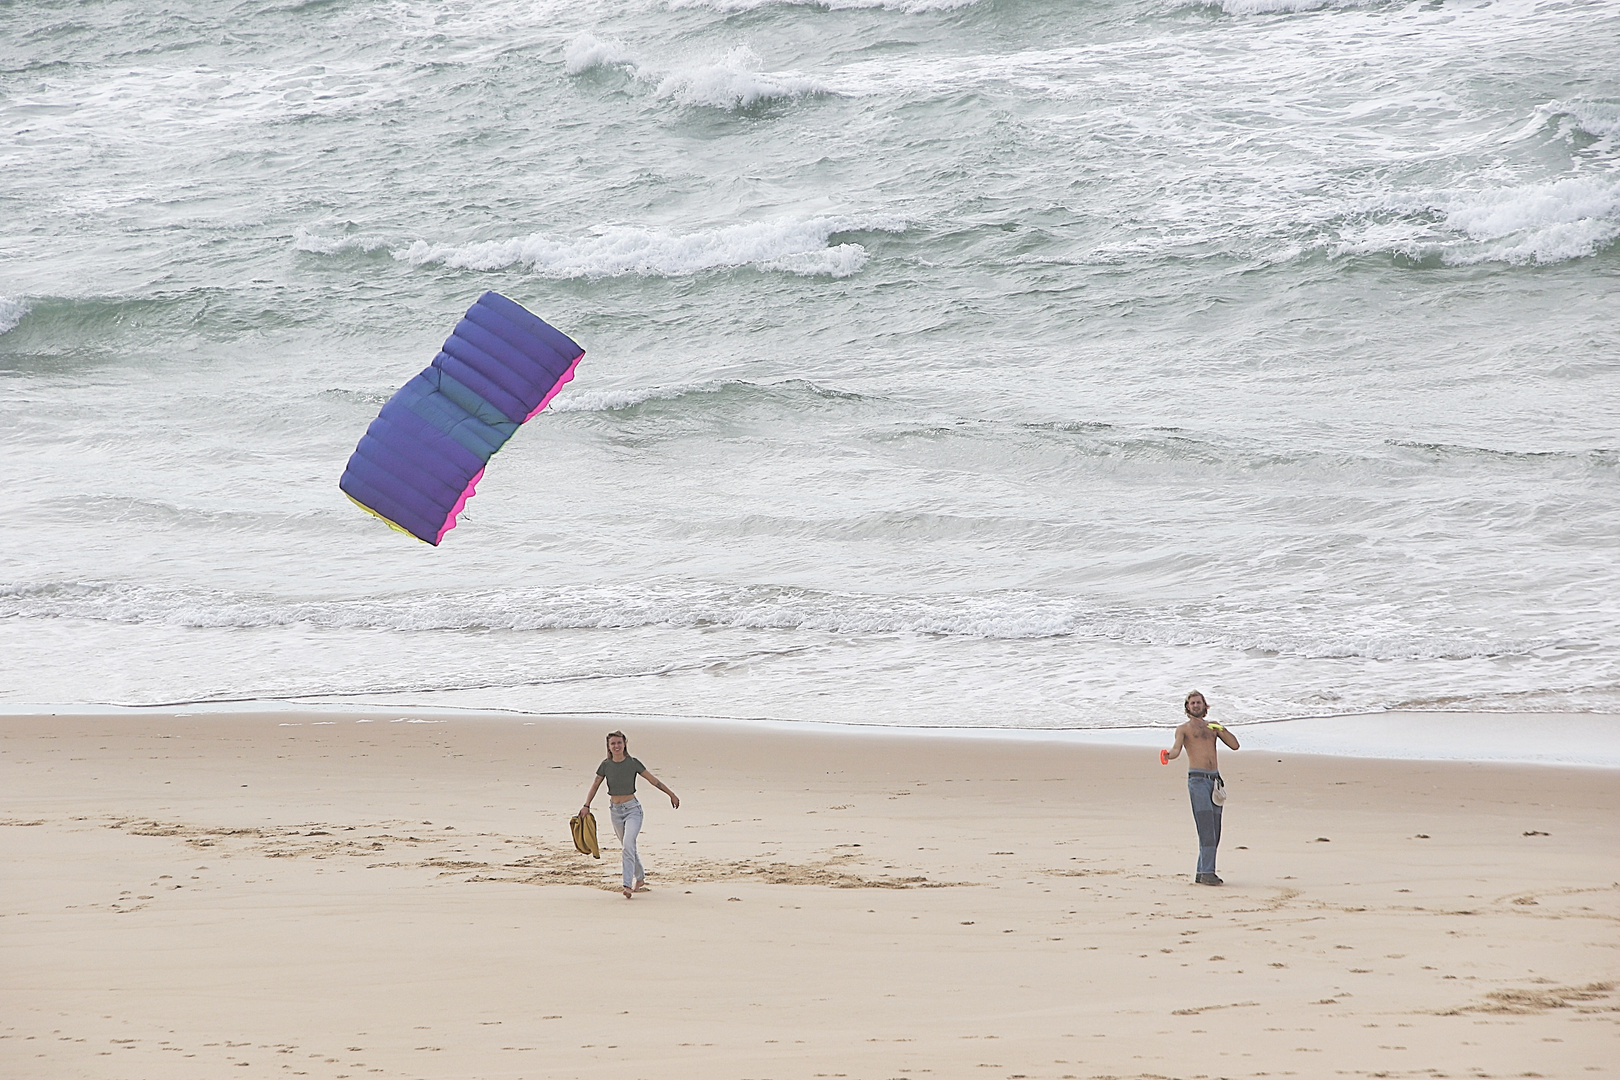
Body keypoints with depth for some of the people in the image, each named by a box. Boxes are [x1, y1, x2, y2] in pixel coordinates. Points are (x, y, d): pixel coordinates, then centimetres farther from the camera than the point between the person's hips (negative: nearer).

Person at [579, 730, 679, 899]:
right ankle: (640, 878, 35)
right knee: (627, 848, 14)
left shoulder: (633, 763, -8)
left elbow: (653, 780, 1)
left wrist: (671, 795, 6)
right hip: (615, 810, 4)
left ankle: (628, 885, -24)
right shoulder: (606, 765, -1)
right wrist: (586, 806, 2)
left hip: (632, 809, -4)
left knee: (628, 845, -20)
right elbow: (595, 785, 9)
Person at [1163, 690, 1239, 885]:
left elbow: (1235, 745, 14)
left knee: (1214, 830, 3)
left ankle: (1202, 872, 9)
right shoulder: (1184, 728, 9)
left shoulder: (1212, 726, 21)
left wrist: (1221, 729, -2)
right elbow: (1177, 748, -10)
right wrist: (1169, 754, -32)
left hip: (1215, 779, 5)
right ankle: (1207, 872, -17)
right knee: (1206, 827, -14)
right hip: (1197, 779, -5)